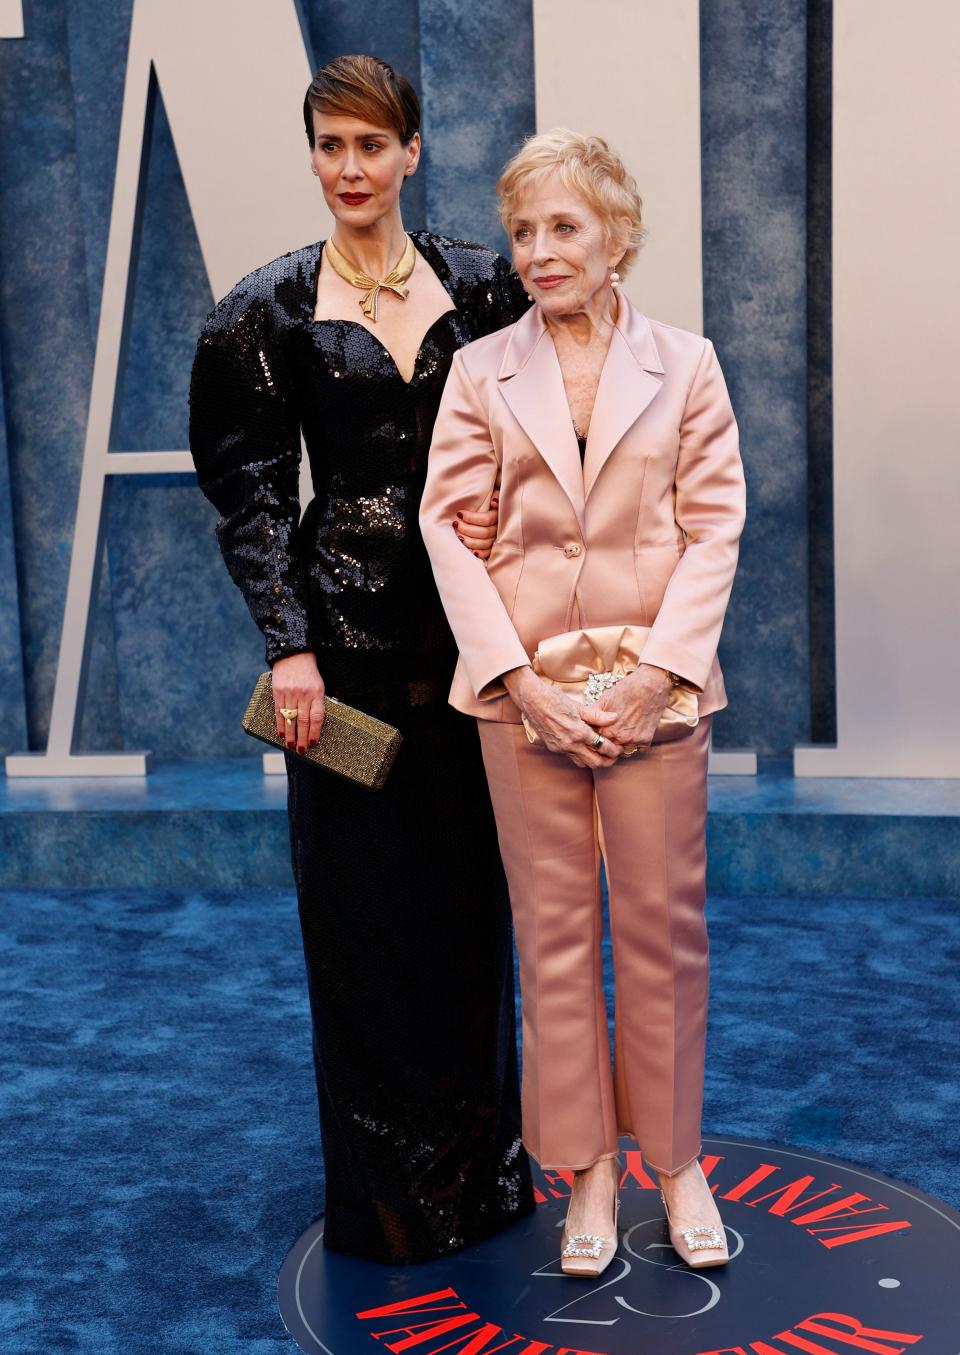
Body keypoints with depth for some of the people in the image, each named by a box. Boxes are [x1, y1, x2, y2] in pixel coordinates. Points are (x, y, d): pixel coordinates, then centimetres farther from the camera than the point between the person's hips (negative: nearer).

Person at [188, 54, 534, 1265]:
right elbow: (250, 490, -2)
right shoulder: (272, 308, 0)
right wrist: (288, 644, -10)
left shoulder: (479, 286, 6)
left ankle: (481, 1154, 28)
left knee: (471, 884, 10)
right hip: (350, 631, -2)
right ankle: (385, 1179, 21)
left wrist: (498, 515, -12)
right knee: (362, 899, 5)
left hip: (467, 626, 2)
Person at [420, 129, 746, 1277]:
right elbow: (448, 527, -1)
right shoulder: (480, 372, 4)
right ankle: (588, 1166, 20)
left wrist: (660, 675, -11)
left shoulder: (685, 363, 3)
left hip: (654, 681, 0)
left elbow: (714, 526, 0)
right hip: (521, 684, 1)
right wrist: (522, 679, -11)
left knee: (664, 921, 5)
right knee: (554, 927, 7)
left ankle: (676, 1159, 22)